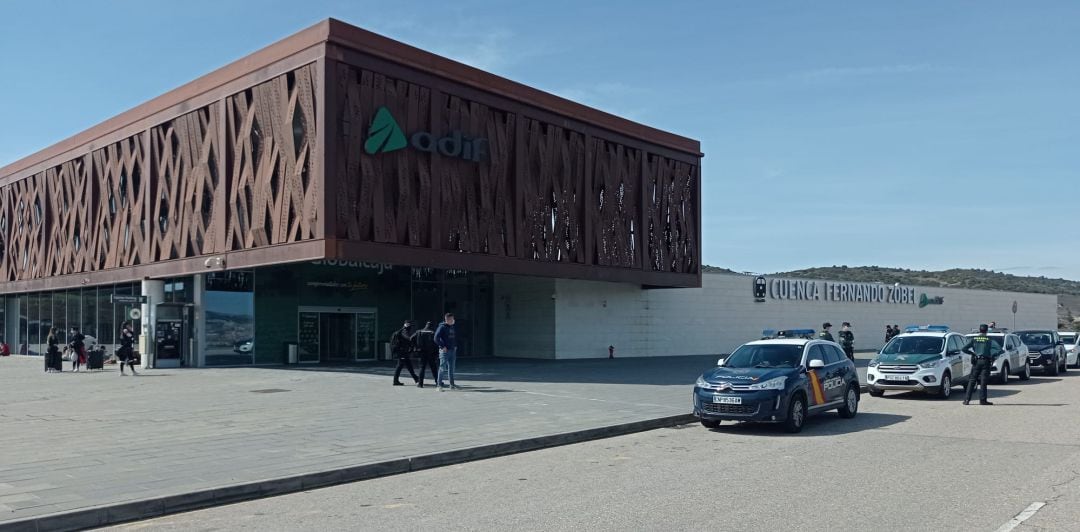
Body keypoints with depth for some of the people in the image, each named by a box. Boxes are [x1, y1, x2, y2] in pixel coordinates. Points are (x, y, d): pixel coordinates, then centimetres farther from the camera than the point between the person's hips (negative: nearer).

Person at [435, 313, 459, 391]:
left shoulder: (452, 327, 13)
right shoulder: (442, 327, -10)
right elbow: (436, 338, -16)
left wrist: (455, 346, 12)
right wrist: (442, 347, -17)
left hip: (452, 350, 7)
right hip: (444, 350, -7)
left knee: (451, 368, 12)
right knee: (443, 368, -6)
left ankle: (452, 384, 19)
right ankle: (440, 385, 0)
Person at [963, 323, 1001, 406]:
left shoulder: (974, 339, 3)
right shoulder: (989, 340, 0)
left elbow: (964, 349, -4)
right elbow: (999, 349, -6)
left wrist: (972, 353, 8)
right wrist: (992, 355, 7)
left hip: (976, 361, 1)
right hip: (985, 362, -1)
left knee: (972, 380, 4)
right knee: (983, 381, 0)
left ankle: (967, 399, -2)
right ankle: (982, 400, -2)